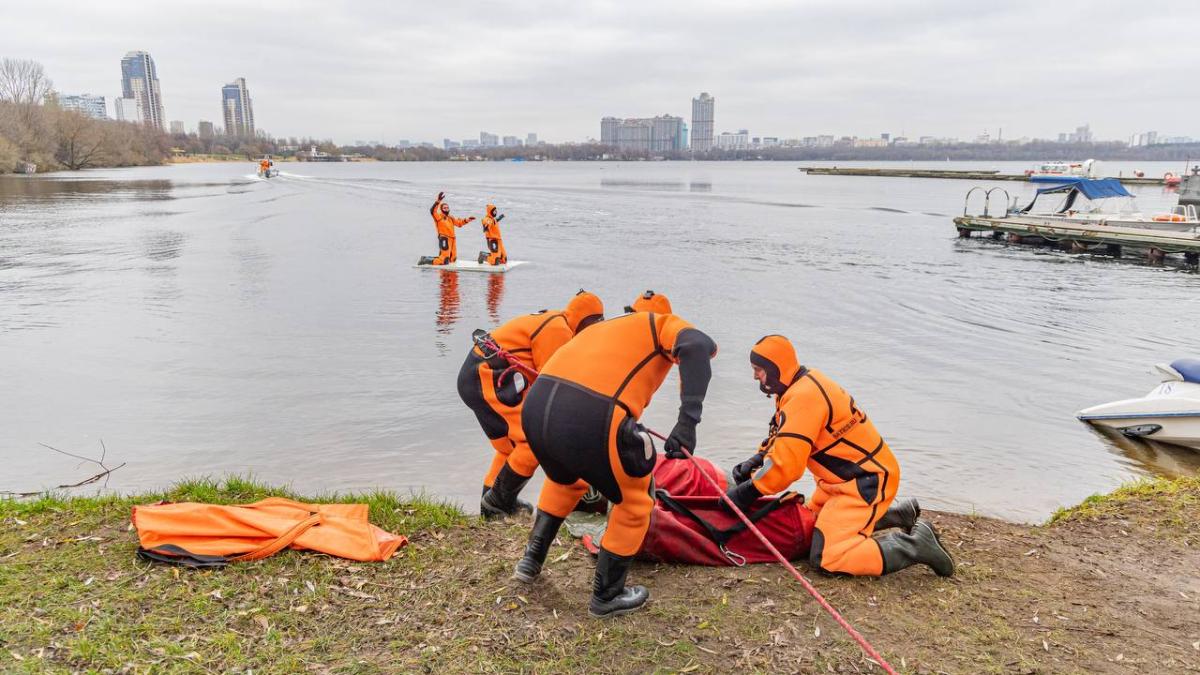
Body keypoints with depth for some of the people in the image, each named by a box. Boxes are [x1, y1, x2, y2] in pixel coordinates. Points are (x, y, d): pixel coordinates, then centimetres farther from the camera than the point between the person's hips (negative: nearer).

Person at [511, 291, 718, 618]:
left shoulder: (606, 326, 36)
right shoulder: (664, 323, 18)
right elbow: (696, 345, -7)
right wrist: (688, 419, -16)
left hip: (534, 407, 7)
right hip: (590, 421, -7)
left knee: (564, 480, 38)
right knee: (634, 503, 20)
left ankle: (531, 561, 46)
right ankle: (606, 597, 31)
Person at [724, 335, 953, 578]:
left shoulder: (803, 397, -25)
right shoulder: (801, 387, 6)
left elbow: (786, 463, -30)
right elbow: (781, 437, 16)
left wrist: (746, 492, -20)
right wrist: (754, 462, 1)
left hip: (866, 481, -10)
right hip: (847, 475, 10)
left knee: (827, 558, -17)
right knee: (815, 519, 26)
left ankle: (915, 544, -6)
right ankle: (898, 513, 30)